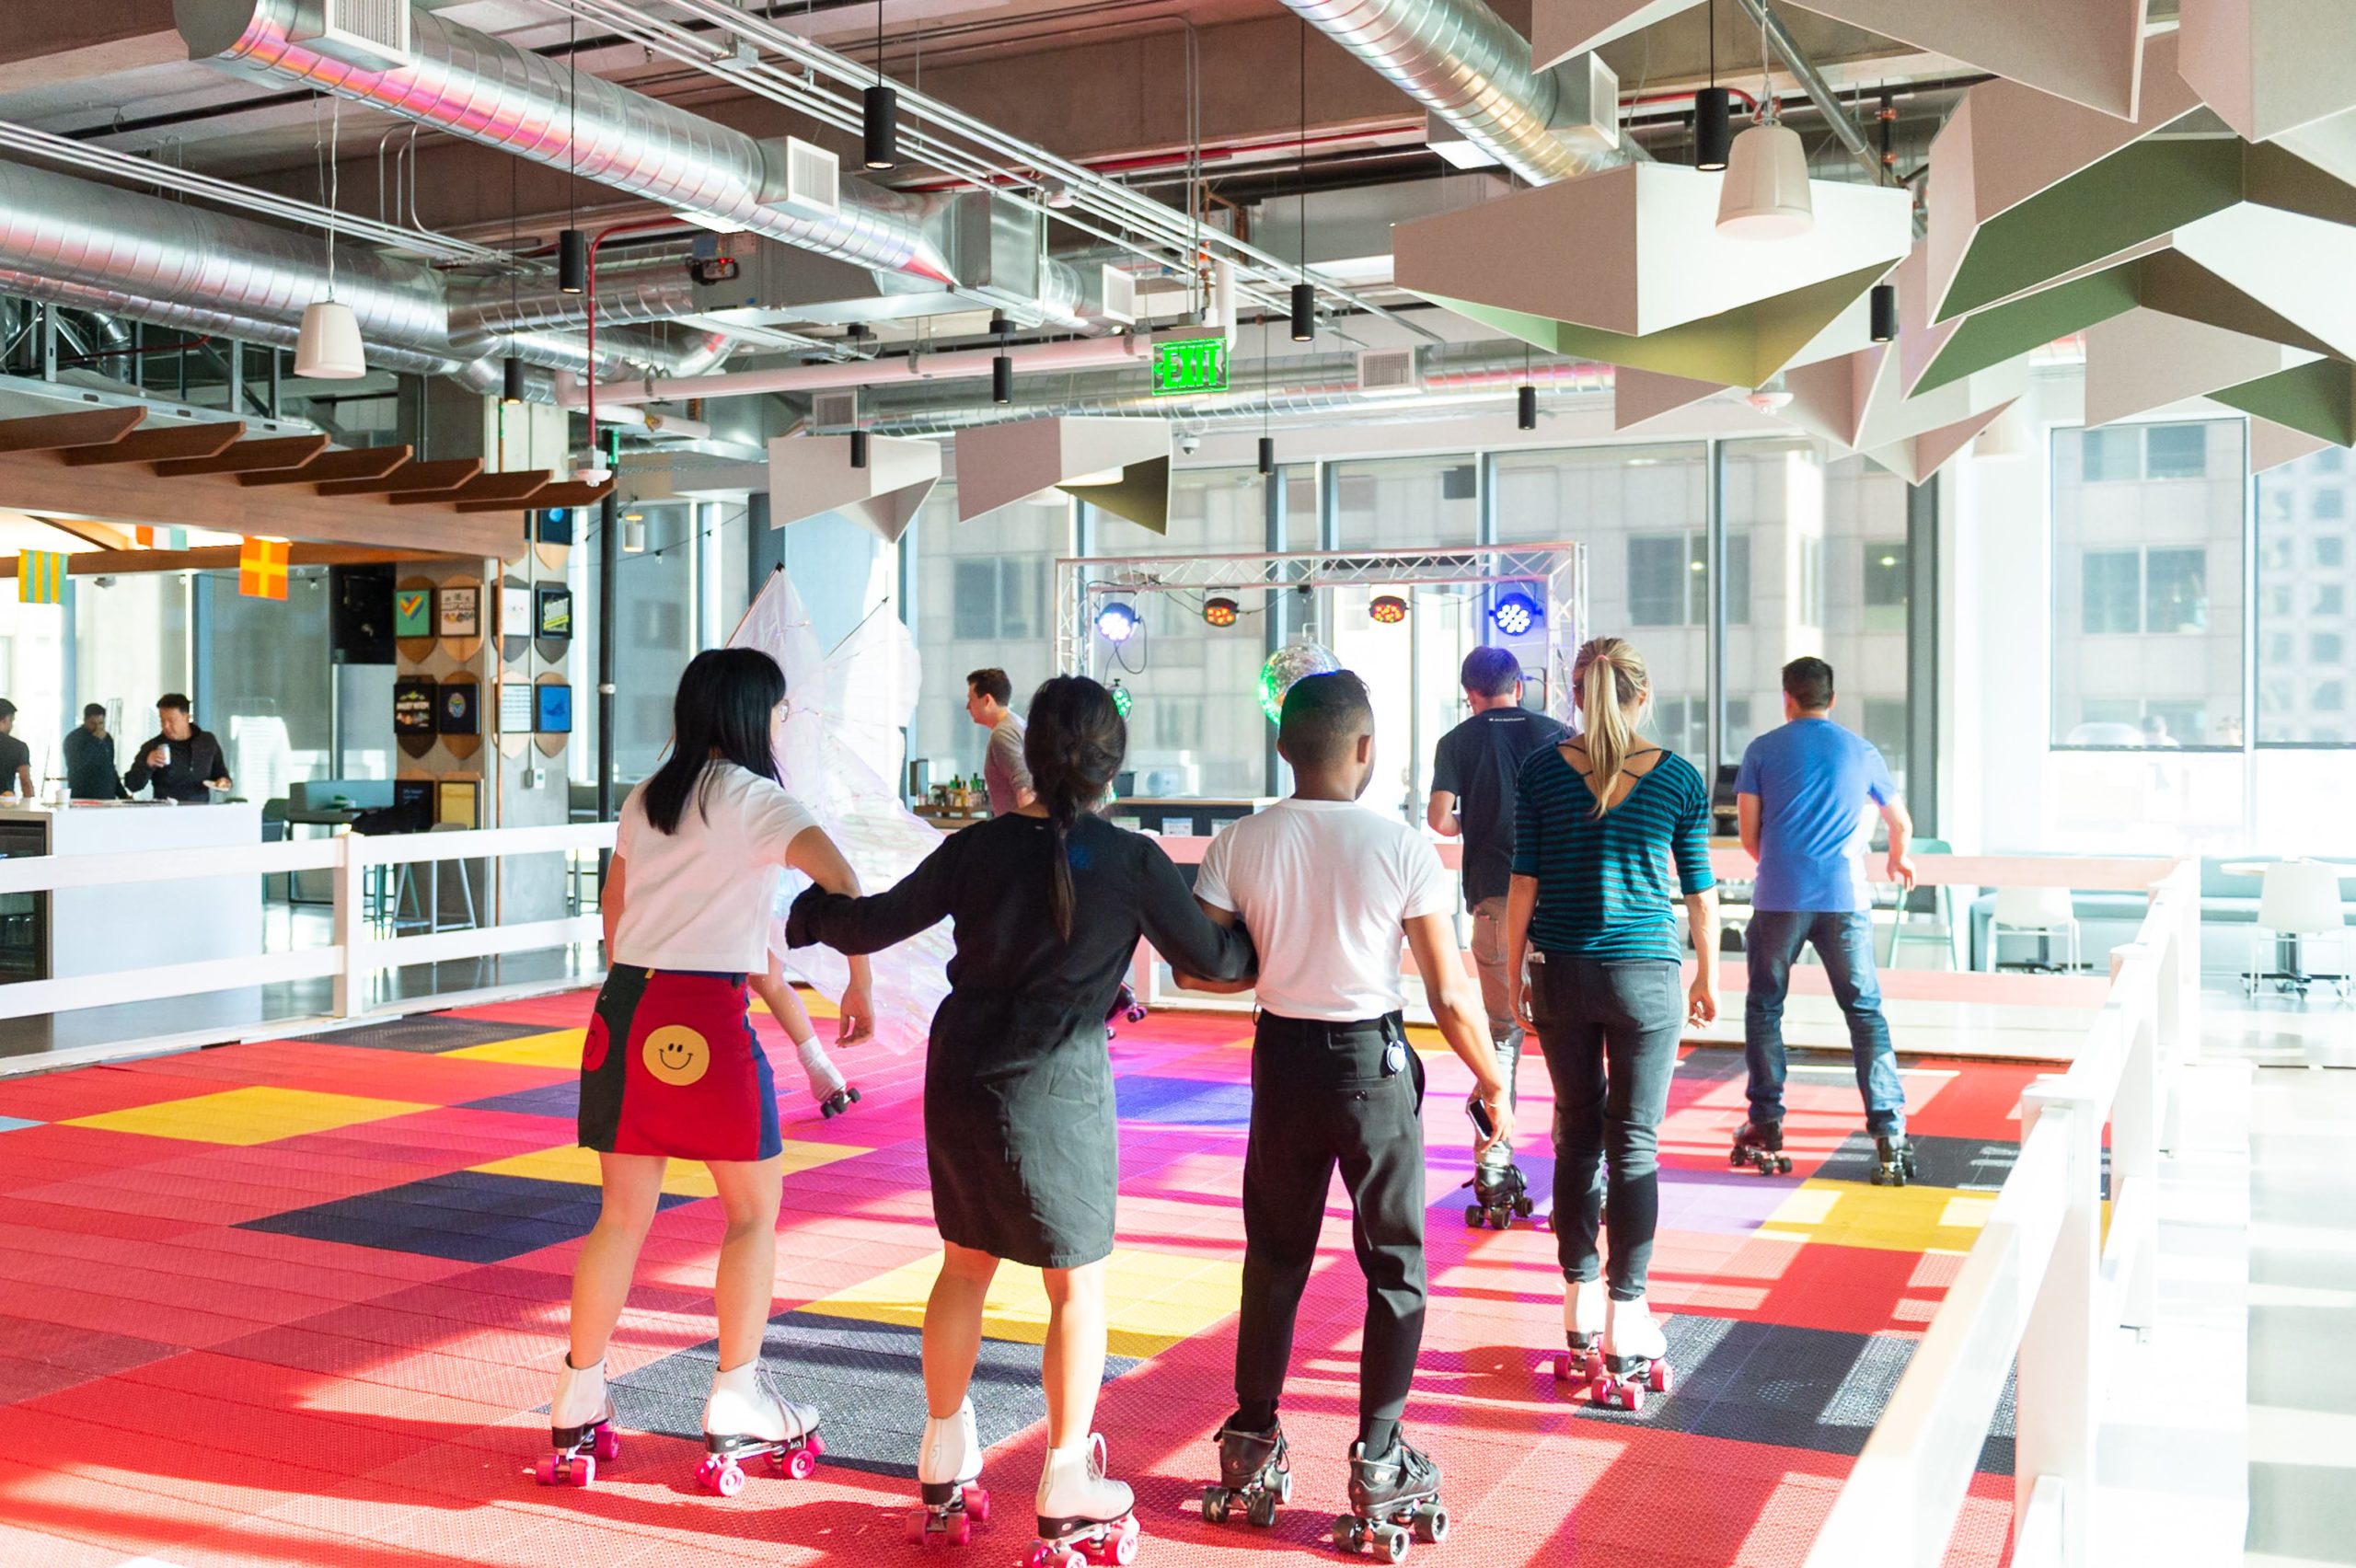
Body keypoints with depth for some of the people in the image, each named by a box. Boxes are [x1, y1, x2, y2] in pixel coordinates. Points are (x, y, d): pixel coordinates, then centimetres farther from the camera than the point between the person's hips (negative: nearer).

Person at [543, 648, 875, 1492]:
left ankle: (578, 1409, 18)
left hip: (623, 1008, 6)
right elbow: (841, 881, -19)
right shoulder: (753, 798, -3)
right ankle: (735, 1407, 11)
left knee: (623, 1213, 14)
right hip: (705, 1016, -6)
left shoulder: (645, 799, 16)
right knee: (754, 1211, 9)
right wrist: (860, 980, -17)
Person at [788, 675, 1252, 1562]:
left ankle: (945, 1471, 31)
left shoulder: (979, 847, -3)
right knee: (1078, 1285, 9)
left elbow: (874, 925, 3)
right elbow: (1210, 959, -1)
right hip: (1058, 1090, -4)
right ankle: (1067, 1490, 16)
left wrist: (810, 914, 23)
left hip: (959, 1080, 4)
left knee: (965, 1267, 19)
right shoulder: (1133, 863, -11)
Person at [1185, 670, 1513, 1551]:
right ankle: (1378, 1465, 14)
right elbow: (1449, 994, -12)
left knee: (1274, 1257, 17)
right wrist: (1493, 1086, 1)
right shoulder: (1402, 848, -14)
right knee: (1394, 1264, 11)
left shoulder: (1240, 845, -7)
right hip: (1372, 1060, -3)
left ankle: (1252, 1447, 27)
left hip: (1283, 1056, 3)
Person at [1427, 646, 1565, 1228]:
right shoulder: (1557, 734, 9)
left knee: (1502, 1034, 8)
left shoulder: (1459, 741, 7)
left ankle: (1494, 1173, 5)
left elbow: (1439, 819, -3)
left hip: (1494, 900, 0)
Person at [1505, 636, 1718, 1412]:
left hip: (1562, 973, 2)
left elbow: (1525, 880, -1)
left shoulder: (1542, 770, -2)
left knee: (1577, 1135, 12)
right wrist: (1707, 977, 17)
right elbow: (1700, 890, 4)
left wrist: (1513, 972, 8)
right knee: (1634, 1144, 2)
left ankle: (1582, 1320, 19)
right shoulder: (1679, 779, -2)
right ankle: (1626, 1339, 3)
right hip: (1645, 976, -1)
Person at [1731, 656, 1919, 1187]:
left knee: (1764, 1008, 12)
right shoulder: (1861, 751, 12)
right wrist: (1897, 860, 47)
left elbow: (1749, 836, 5)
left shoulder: (1763, 750, 7)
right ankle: (1888, 1133, -3)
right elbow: (1901, 823, 26)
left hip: (1779, 899, -1)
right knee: (1865, 1012, 5)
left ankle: (1765, 1128, 14)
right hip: (1844, 898, 1)